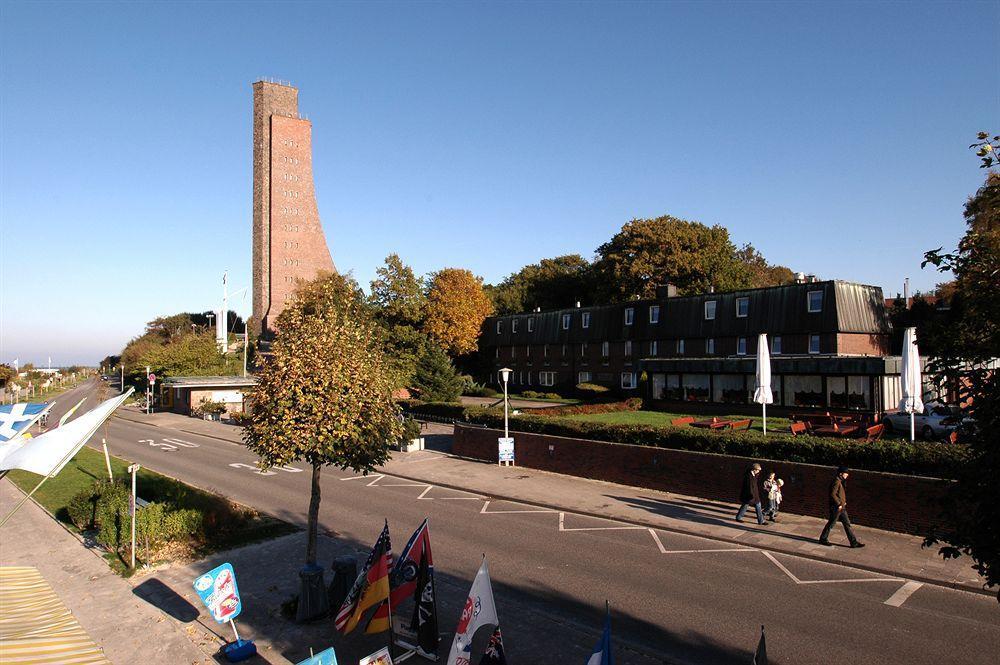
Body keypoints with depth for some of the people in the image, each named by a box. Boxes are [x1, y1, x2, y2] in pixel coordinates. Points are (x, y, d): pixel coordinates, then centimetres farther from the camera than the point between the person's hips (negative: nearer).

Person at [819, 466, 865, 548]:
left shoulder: (841, 482, 13)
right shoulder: (836, 482, -18)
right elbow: (833, 494, -24)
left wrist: (843, 502, 13)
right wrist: (839, 504, -20)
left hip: (841, 507, 10)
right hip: (836, 507, -10)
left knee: (847, 523, 10)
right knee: (831, 523, 2)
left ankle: (854, 542, 14)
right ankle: (823, 539, 14)